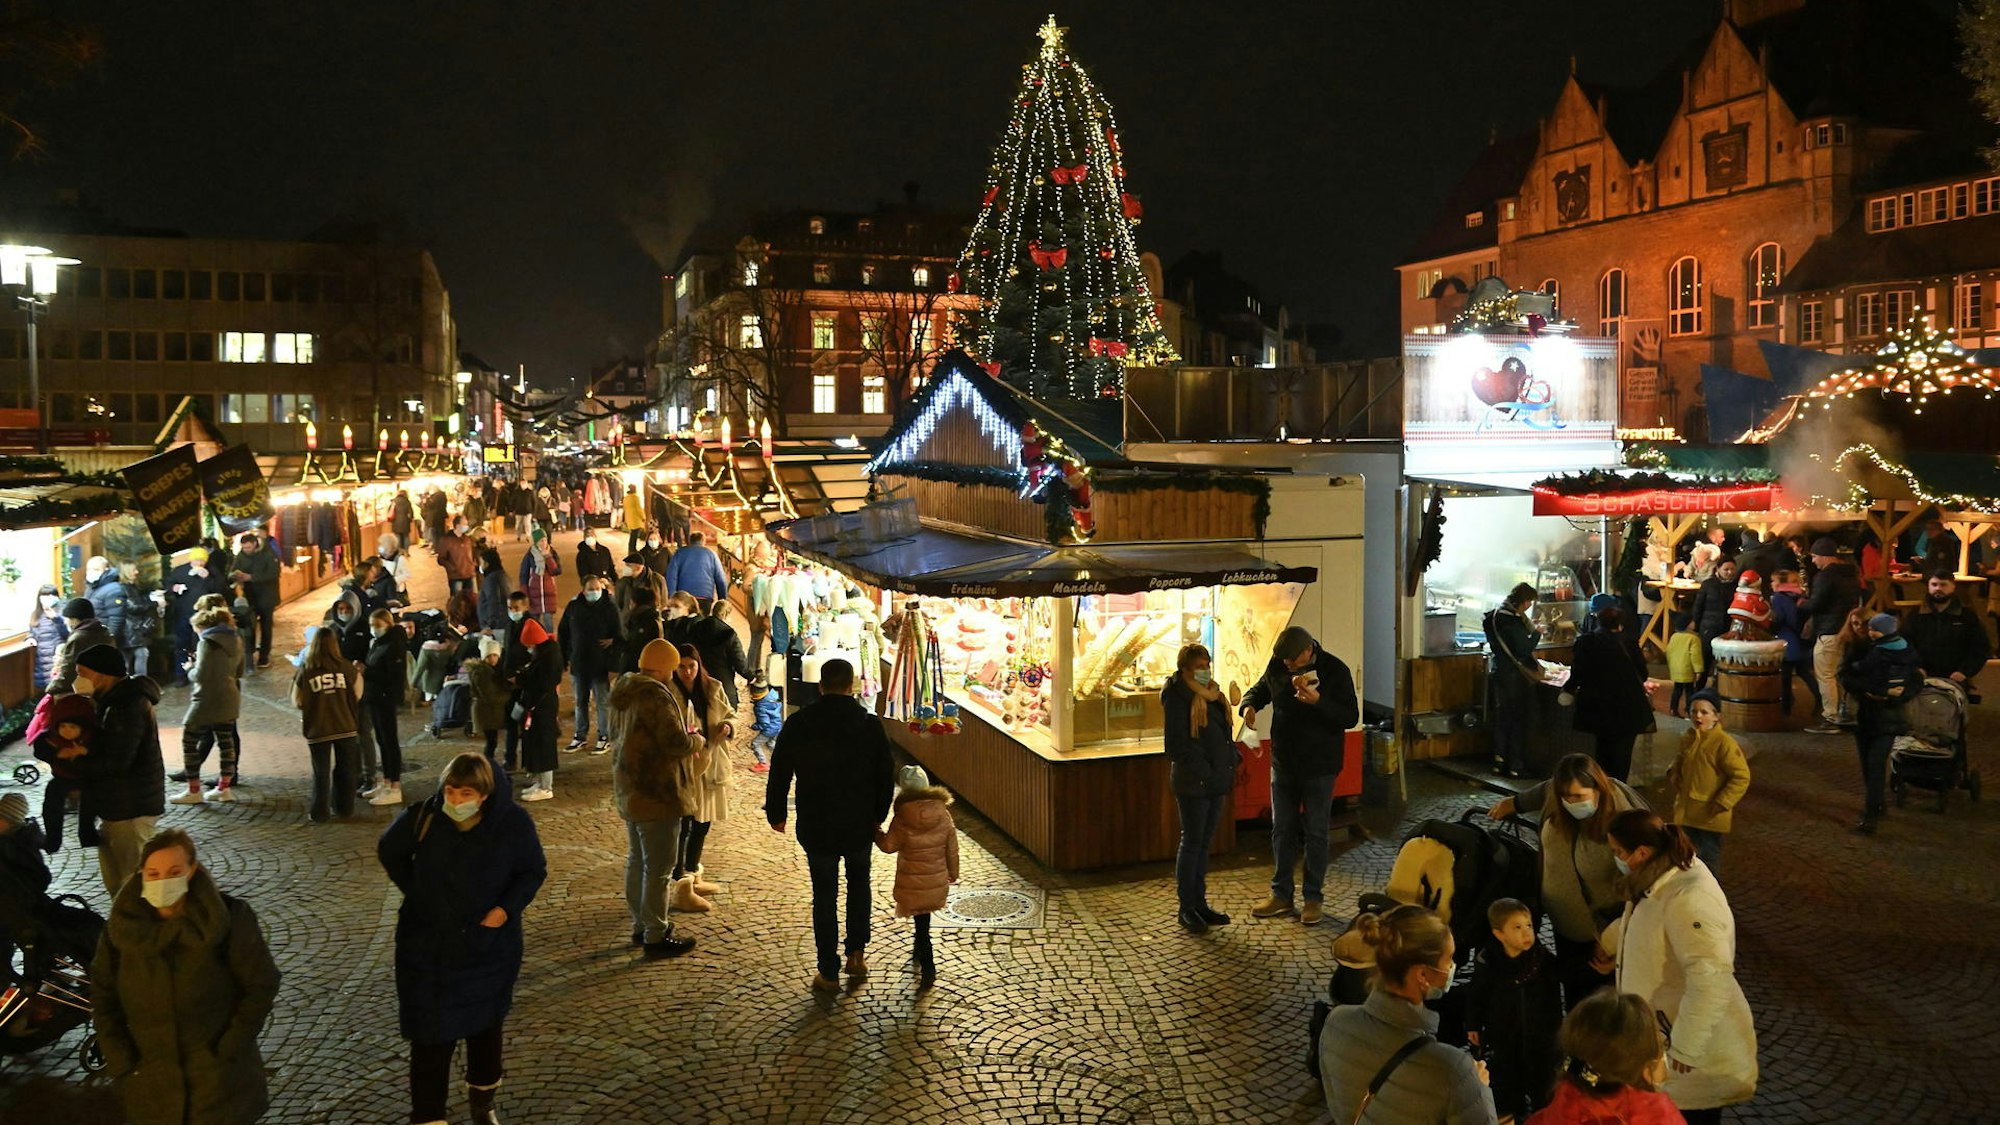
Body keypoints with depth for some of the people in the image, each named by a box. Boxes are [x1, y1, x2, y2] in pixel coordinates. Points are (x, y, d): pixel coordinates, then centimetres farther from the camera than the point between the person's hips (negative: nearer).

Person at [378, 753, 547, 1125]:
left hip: (489, 947, 1)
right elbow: (389, 851, 5)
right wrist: (415, 893, 0)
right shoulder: (422, 817, -17)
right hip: (428, 947, -1)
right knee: (430, 1034, 2)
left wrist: (506, 908, -17)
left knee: (486, 1026, 20)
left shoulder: (513, 823, -18)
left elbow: (534, 871, -3)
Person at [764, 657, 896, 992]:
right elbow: (886, 775, -3)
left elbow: (779, 773, -2)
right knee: (859, 883, 24)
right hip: (860, 825, 1)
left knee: (824, 896, 10)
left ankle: (829, 973, 14)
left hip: (816, 826, 0)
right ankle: (856, 954, 21)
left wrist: (776, 813, 12)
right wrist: (878, 815, 11)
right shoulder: (870, 724, -9)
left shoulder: (798, 725, -9)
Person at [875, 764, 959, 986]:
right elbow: (952, 847, 1)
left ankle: (928, 967, 3)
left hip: (912, 883, -4)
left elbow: (889, 845, -10)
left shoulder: (902, 818, -18)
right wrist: (953, 872, 15)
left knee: (921, 921, 6)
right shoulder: (943, 813, -7)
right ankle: (919, 951, 43)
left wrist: (874, 832, 9)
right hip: (937, 880, 4)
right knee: (924, 918, 24)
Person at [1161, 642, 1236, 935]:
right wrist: (1205, 772, -19)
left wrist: (1231, 764, 6)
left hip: (1217, 781, 8)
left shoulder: (1214, 696, 12)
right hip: (1193, 783, -8)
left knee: (1204, 843, 14)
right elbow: (1178, 746, -16)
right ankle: (1186, 909, 9)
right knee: (1192, 842, 0)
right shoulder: (1178, 699, -12)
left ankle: (1199, 902, 23)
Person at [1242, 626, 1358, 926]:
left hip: (1319, 766, -4)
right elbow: (1261, 689, 16)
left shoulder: (1334, 670, -15)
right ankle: (1281, 895, 22)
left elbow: (1351, 717, -16)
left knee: (1315, 833, 5)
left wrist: (1318, 701, -32)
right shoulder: (1277, 666, -3)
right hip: (1283, 763, 4)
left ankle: (1313, 898, 17)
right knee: (1282, 830, 11)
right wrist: (1250, 704, -7)